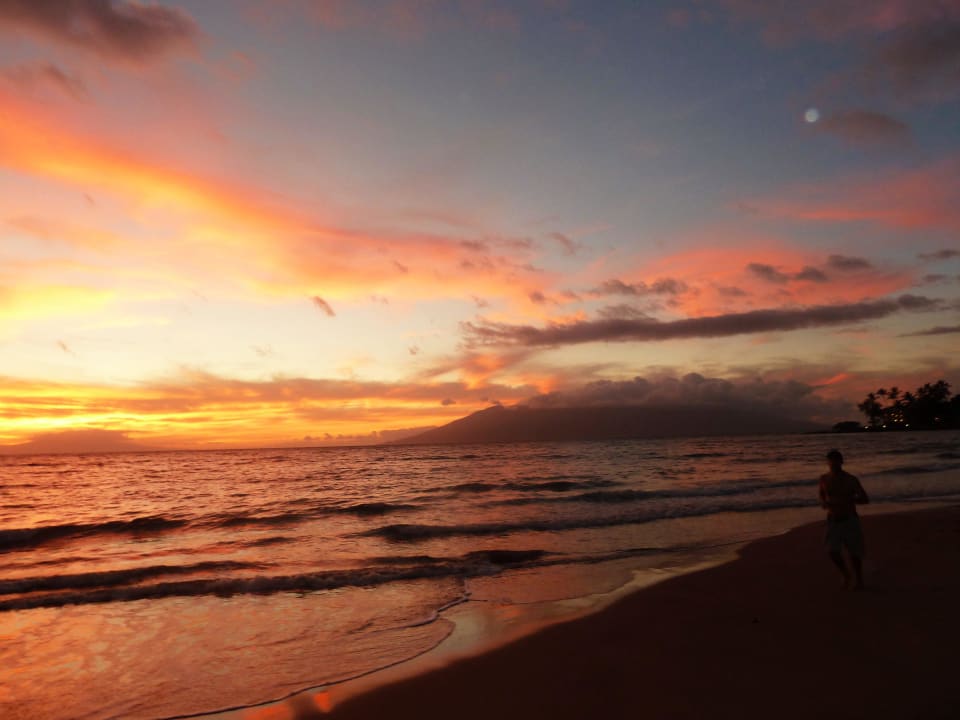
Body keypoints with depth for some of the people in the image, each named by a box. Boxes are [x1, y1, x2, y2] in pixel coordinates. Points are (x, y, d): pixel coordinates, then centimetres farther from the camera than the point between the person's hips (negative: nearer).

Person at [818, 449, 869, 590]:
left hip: (850, 520, -2)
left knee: (854, 553, 7)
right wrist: (823, 502, -5)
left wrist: (846, 500, -26)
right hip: (833, 521, 2)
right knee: (833, 552, -12)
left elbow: (865, 499, -12)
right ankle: (846, 574, 18)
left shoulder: (851, 480, -11)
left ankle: (859, 579, 34)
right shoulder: (824, 478, 0)